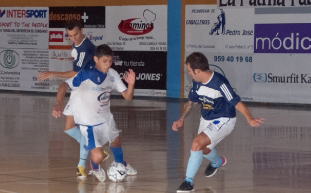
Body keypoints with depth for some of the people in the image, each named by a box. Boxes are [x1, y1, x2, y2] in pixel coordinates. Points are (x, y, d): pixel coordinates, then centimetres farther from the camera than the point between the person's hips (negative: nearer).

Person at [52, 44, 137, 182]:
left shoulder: (112, 74, -6)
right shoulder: (86, 75, -25)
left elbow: (127, 96, -3)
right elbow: (65, 85, -35)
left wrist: (131, 84, -25)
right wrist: (58, 103, -52)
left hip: (106, 118, 7)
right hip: (89, 122, -7)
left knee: (116, 141, 30)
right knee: (98, 157, -18)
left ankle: (120, 163, 65)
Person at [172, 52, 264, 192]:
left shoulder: (219, 83, -30)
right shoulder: (197, 83, -8)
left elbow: (237, 103, -29)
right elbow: (192, 101, 10)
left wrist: (249, 119, -44)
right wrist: (181, 119, 0)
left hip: (223, 121, -8)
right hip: (206, 120, 8)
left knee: (197, 143, -25)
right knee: (203, 149, 25)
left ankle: (189, 181, -12)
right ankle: (217, 162, 62)